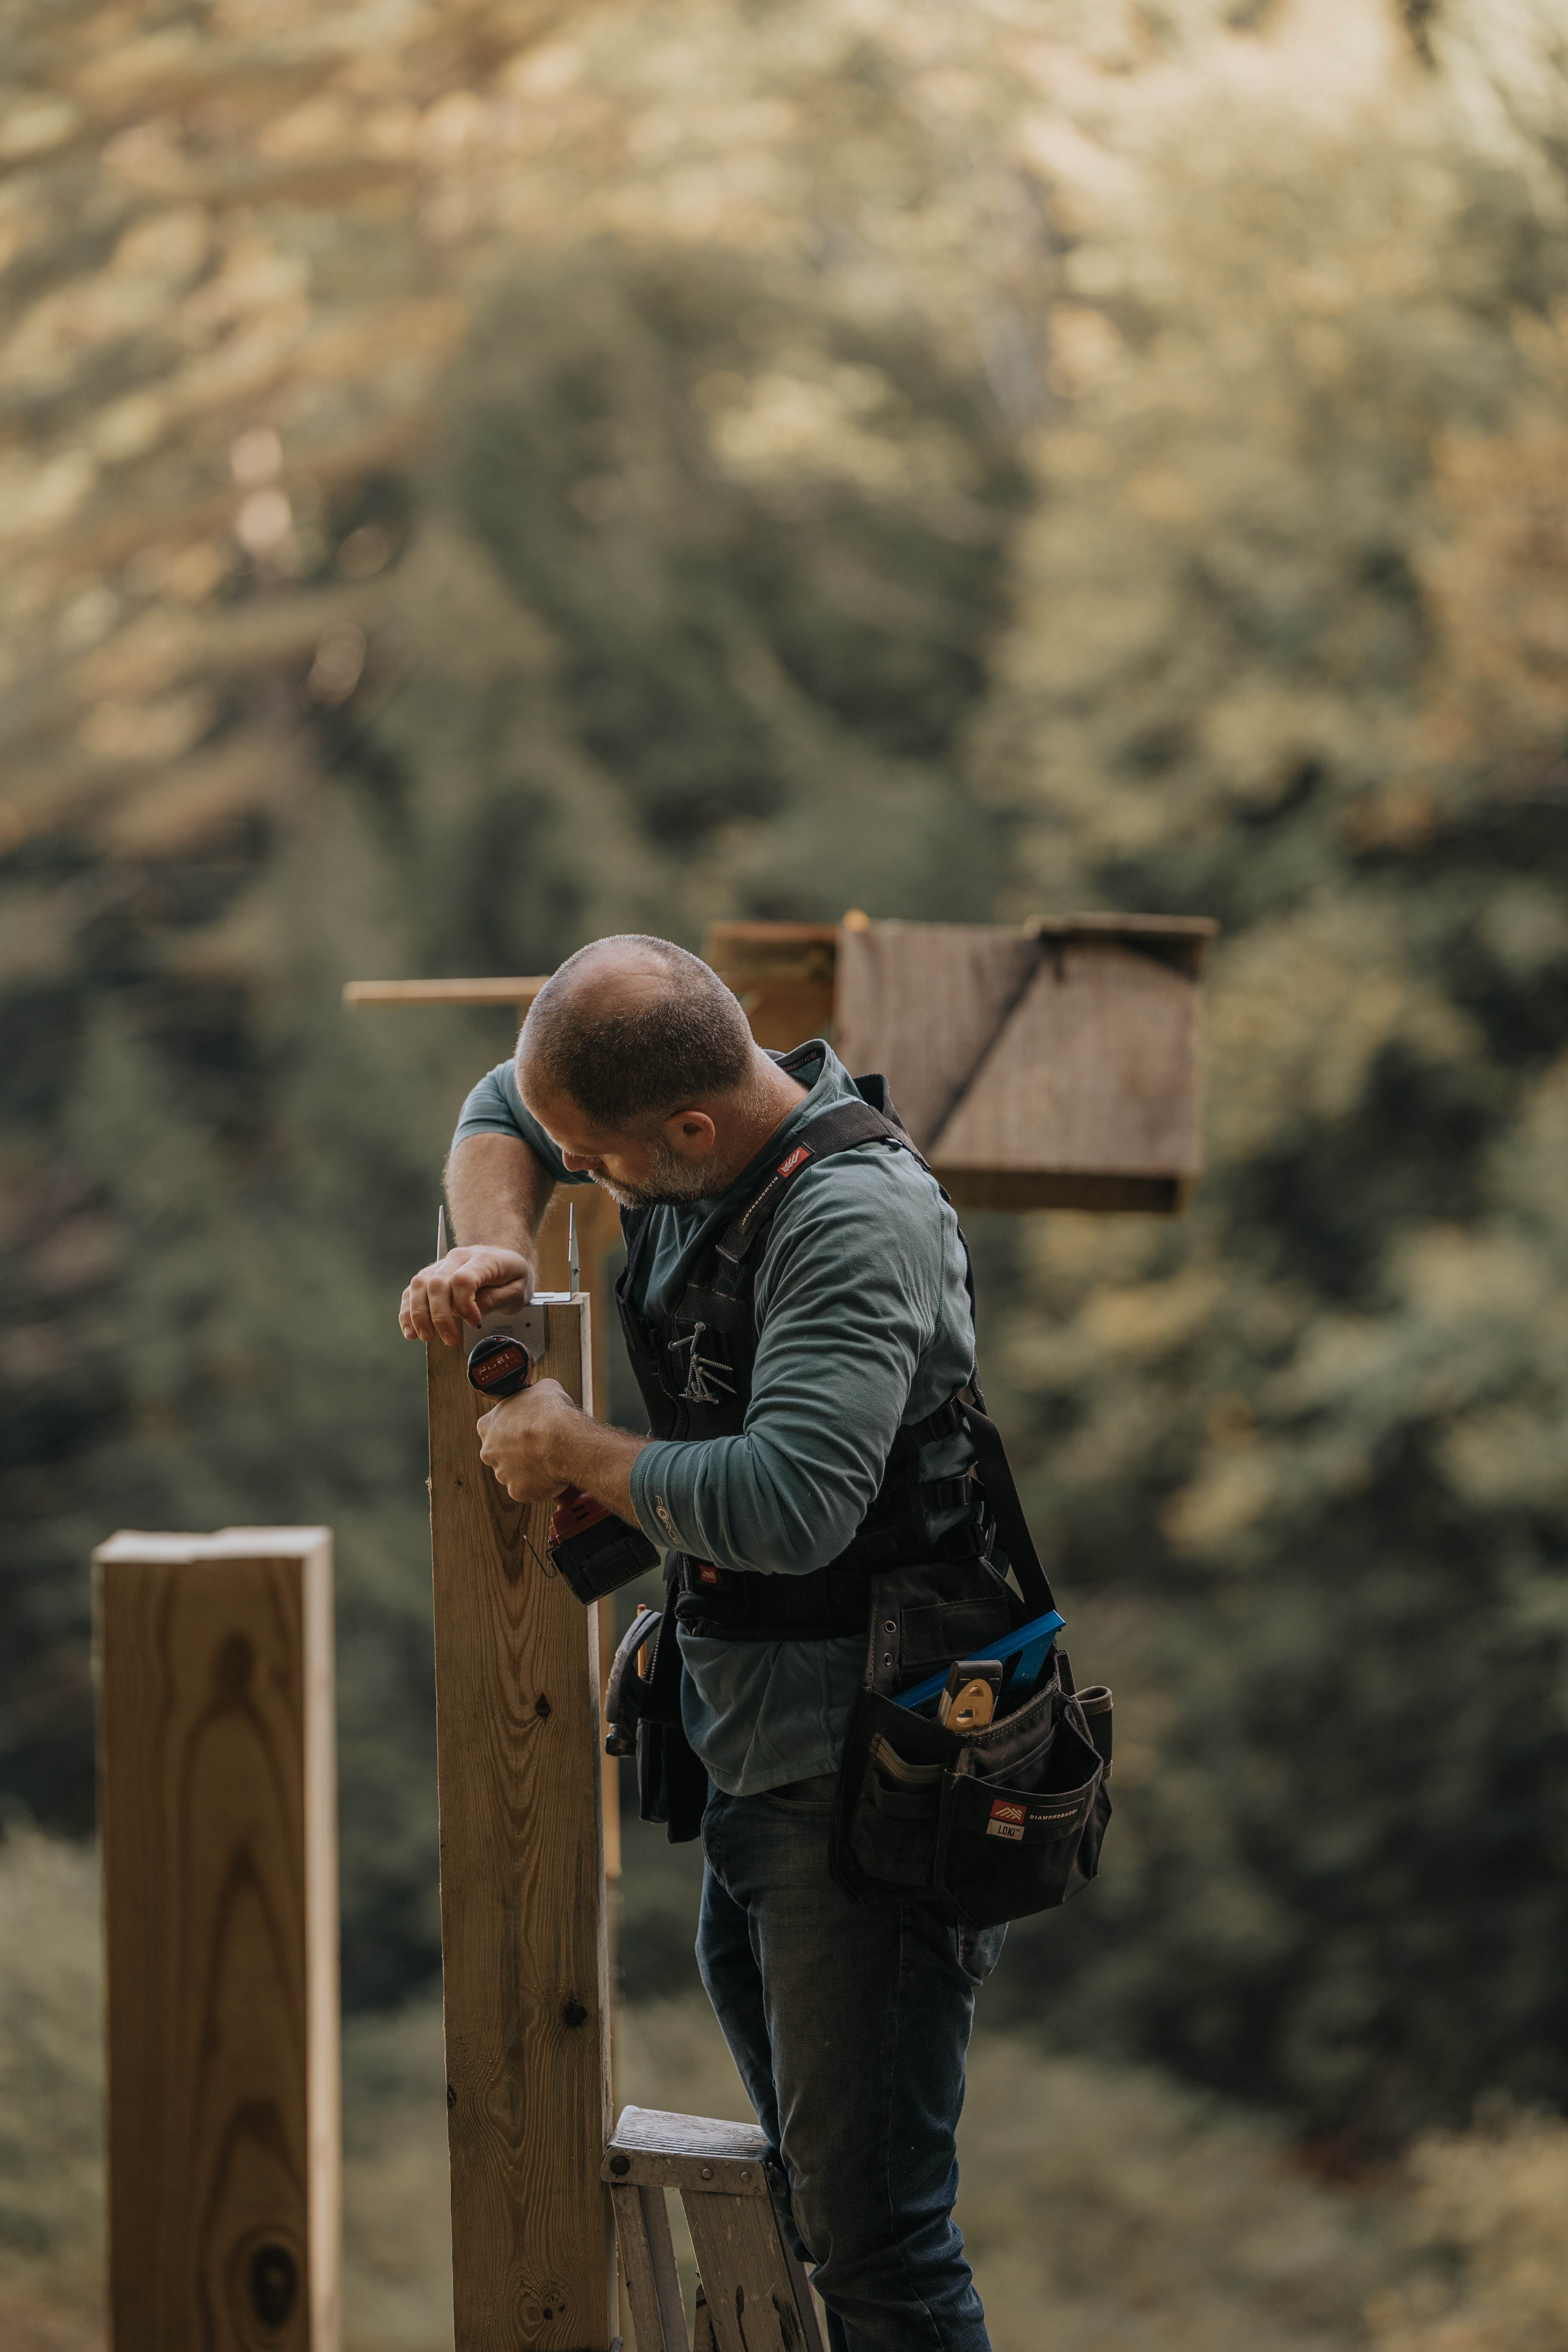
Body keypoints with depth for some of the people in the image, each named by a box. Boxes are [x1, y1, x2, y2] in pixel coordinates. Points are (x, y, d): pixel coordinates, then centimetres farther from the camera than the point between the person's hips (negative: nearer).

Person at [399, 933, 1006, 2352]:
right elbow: (504, 1114, 24)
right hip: (757, 1759, 10)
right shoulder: (714, 1126, 5)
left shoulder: (856, 1222, -22)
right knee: (812, 2183, 18)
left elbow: (787, 1503, -35)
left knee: (872, 2228, -11)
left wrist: (576, 1453, -18)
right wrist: (494, 1245, 2)